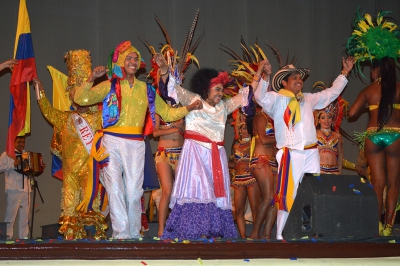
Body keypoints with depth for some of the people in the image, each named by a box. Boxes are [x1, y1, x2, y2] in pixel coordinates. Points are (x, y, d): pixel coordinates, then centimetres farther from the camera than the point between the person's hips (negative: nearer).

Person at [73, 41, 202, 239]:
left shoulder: (146, 89, 15)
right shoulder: (109, 86, 6)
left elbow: (167, 113, 16)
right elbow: (81, 99, -4)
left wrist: (189, 108, 3)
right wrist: (92, 78, -16)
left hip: (136, 145, 2)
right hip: (112, 142, -2)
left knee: (134, 191, 2)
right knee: (115, 189, -11)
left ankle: (134, 234, 10)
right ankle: (121, 234, -10)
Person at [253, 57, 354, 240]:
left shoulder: (308, 99, 19)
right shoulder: (276, 99, 1)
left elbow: (331, 93, 29)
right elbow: (261, 97, -19)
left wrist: (344, 73, 30)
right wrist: (263, 77, -30)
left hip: (311, 153, 6)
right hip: (291, 154, -6)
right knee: (288, 195, -7)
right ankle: (280, 235, 0)